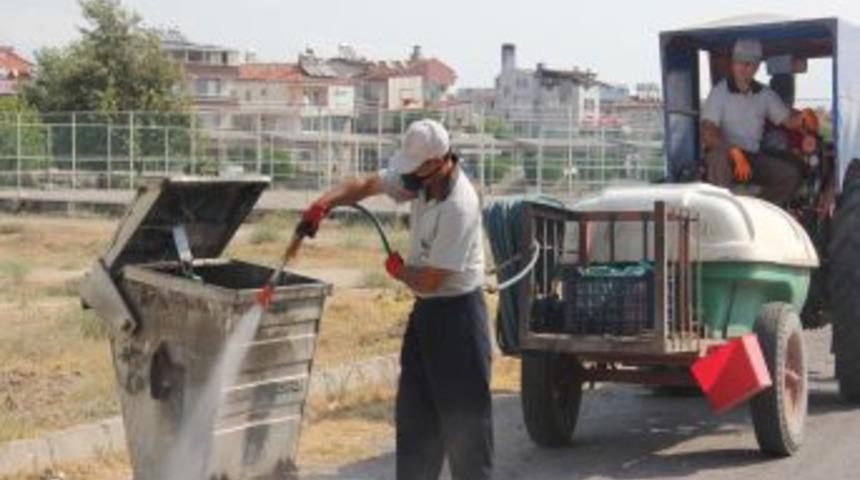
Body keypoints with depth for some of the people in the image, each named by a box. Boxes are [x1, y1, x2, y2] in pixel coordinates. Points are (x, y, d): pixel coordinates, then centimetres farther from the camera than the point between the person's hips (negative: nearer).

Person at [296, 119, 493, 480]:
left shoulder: (458, 208, -27)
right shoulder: (421, 178, -3)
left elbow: (429, 280, -24)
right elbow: (366, 185, 7)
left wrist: (398, 269, -4)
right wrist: (324, 204, -10)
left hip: (456, 314, -9)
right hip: (425, 310, 9)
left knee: (463, 416, 0)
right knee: (414, 413, 14)